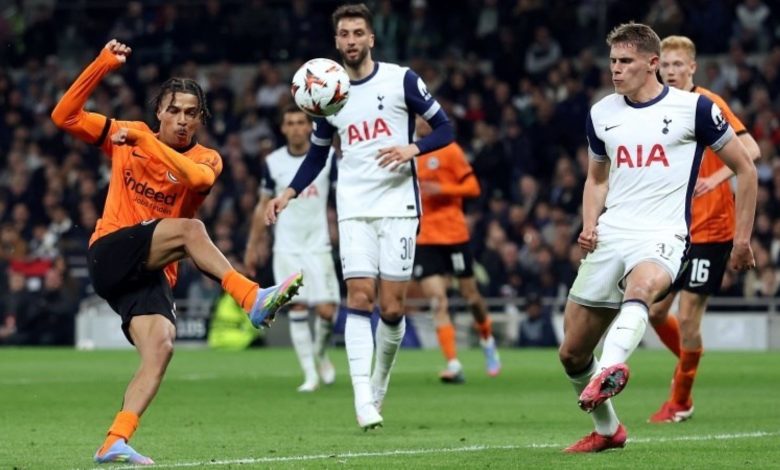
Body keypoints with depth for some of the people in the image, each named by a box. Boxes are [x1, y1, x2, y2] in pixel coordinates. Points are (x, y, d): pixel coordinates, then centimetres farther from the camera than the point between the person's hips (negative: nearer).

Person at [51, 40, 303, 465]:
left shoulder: (206, 159, 7)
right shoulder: (126, 136, 9)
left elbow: (196, 177, -19)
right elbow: (64, 116, 1)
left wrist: (145, 140, -24)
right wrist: (101, 66, -7)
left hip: (151, 271, 3)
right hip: (111, 253, -3)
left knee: (161, 348, -21)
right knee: (189, 229, -28)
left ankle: (114, 443, -27)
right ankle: (254, 299, -40)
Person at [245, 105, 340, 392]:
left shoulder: (327, 157, -1)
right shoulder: (273, 162, 3)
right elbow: (264, 206, 13)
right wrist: (252, 246, 13)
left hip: (318, 245, -1)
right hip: (286, 248, 1)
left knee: (326, 309, -9)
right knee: (297, 309, -5)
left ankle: (321, 355, 20)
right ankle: (310, 373, 1)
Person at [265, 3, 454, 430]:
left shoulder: (400, 79, -1)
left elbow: (444, 128, 3)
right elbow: (317, 153, 21)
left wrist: (412, 149, -16)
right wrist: (288, 194, 8)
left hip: (398, 205, -2)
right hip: (354, 210, 2)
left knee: (392, 308, -4)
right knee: (359, 298, -12)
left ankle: (379, 385, 19)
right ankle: (363, 399, -17)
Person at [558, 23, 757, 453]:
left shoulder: (693, 108, -2)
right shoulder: (601, 114, 11)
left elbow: (744, 168, 6)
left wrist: (742, 239, 5)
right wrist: (589, 225, 6)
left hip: (660, 237, -5)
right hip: (609, 238, 5)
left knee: (641, 284, -41)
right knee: (572, 353, 6)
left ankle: (610, 370, -65)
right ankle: (607, 429, 29)